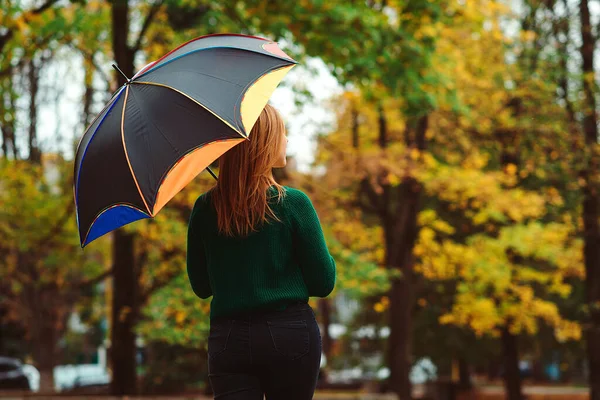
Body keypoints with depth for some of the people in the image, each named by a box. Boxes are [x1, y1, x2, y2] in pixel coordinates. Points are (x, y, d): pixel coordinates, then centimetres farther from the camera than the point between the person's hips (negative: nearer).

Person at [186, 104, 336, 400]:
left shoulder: (204, 209, 0)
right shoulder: (294, 204, -8)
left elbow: (201, 287, 10)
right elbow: (323, 284, -2)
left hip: (227, 340, 2)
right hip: (291, 333, -2)